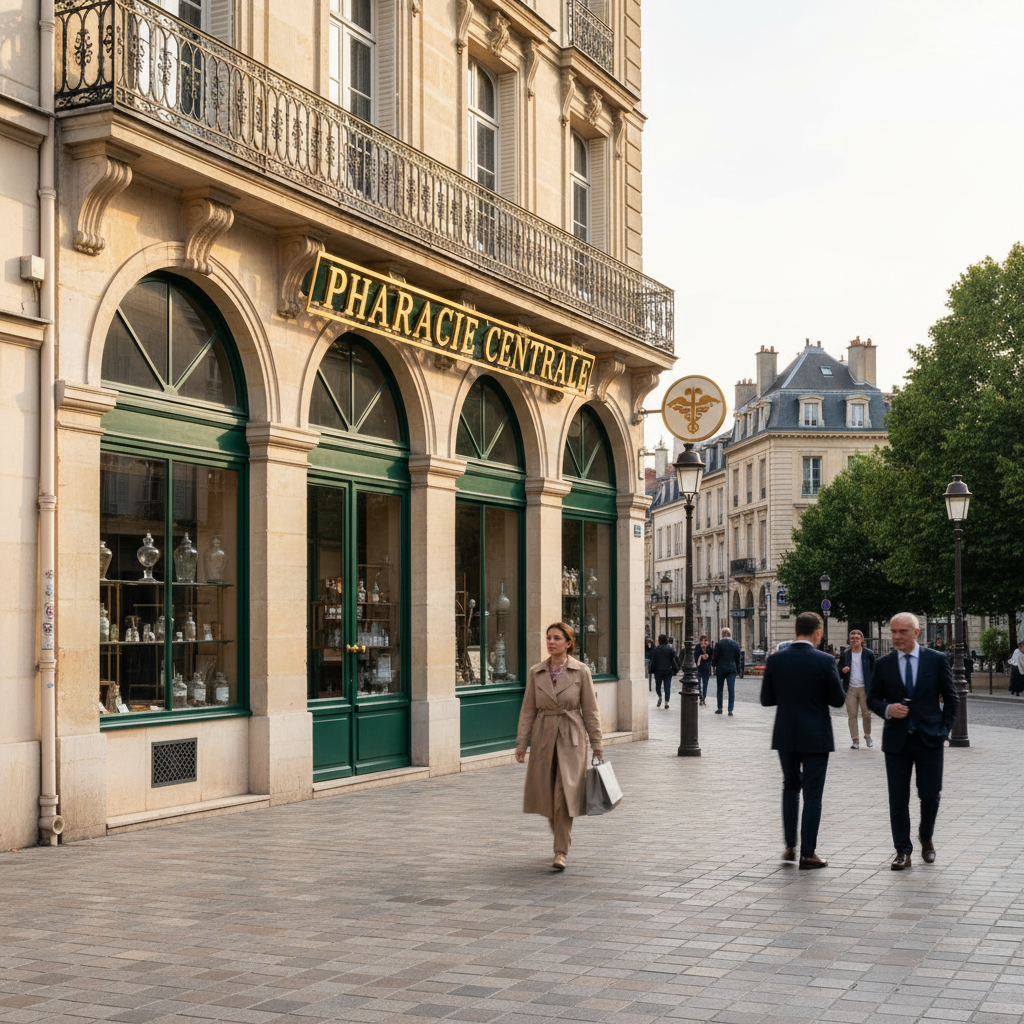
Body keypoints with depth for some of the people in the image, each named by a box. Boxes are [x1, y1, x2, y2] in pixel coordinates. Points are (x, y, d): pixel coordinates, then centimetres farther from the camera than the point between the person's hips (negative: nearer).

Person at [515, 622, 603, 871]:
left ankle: (561, 852, -2)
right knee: (546, 794, 7)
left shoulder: (581, 671, -2)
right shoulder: (536, 672, 4)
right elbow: (528, 709, 6)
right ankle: (563, 835, 35)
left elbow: (590, 710, 1)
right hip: (543, 736, 3)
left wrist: (597, 743, 1)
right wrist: (521, 743, 2)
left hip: (571, 738, -3)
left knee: (565, 795, -10)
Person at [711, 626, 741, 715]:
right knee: (731, 689, -1)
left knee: (720, 689, 11)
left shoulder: (719, 644, -7)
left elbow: (714, 657, -5)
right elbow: (738, 658, 8)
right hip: (732, 669, 1)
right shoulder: (735, 644, 3)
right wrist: (737, 669, 16)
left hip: (720, 669, -1)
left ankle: (720, 708, 16)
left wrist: (713, 665, 8)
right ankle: (730, 710, -7)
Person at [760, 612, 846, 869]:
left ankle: (790, 846, 21)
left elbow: (766, 699, 0)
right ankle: (807, 854, 6)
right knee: (812, 794, 5)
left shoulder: (775, 660, -4)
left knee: (790, 787, 20)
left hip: (785, 736, 3)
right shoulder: (825, 661, -12)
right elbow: (838, 700, -8)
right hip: (815, 738, -3)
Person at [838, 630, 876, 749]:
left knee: (866, 714, -1)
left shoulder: (869, 653, 3)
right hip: (850, 689, 2)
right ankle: (855, 740, 5)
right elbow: (839, 671, 14)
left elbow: (874, 671, 5)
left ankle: (867, 736, 23)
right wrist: (843, 671, -10)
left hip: (864, 688, -2)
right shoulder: (845, 654, 7)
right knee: (852, 715, -1)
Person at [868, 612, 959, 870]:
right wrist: (887, 709, -12)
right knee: (898, 798, 1)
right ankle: (902, 851, 10)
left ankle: (926, 839, 29)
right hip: (896, 740, 1)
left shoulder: (936, 660, 1)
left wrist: (944, 729, 0)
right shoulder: (883, 664, 4)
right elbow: (872, 698, 9)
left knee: (930, 795, 3)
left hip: (929, 739, -1)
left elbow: (951, 698, 7)